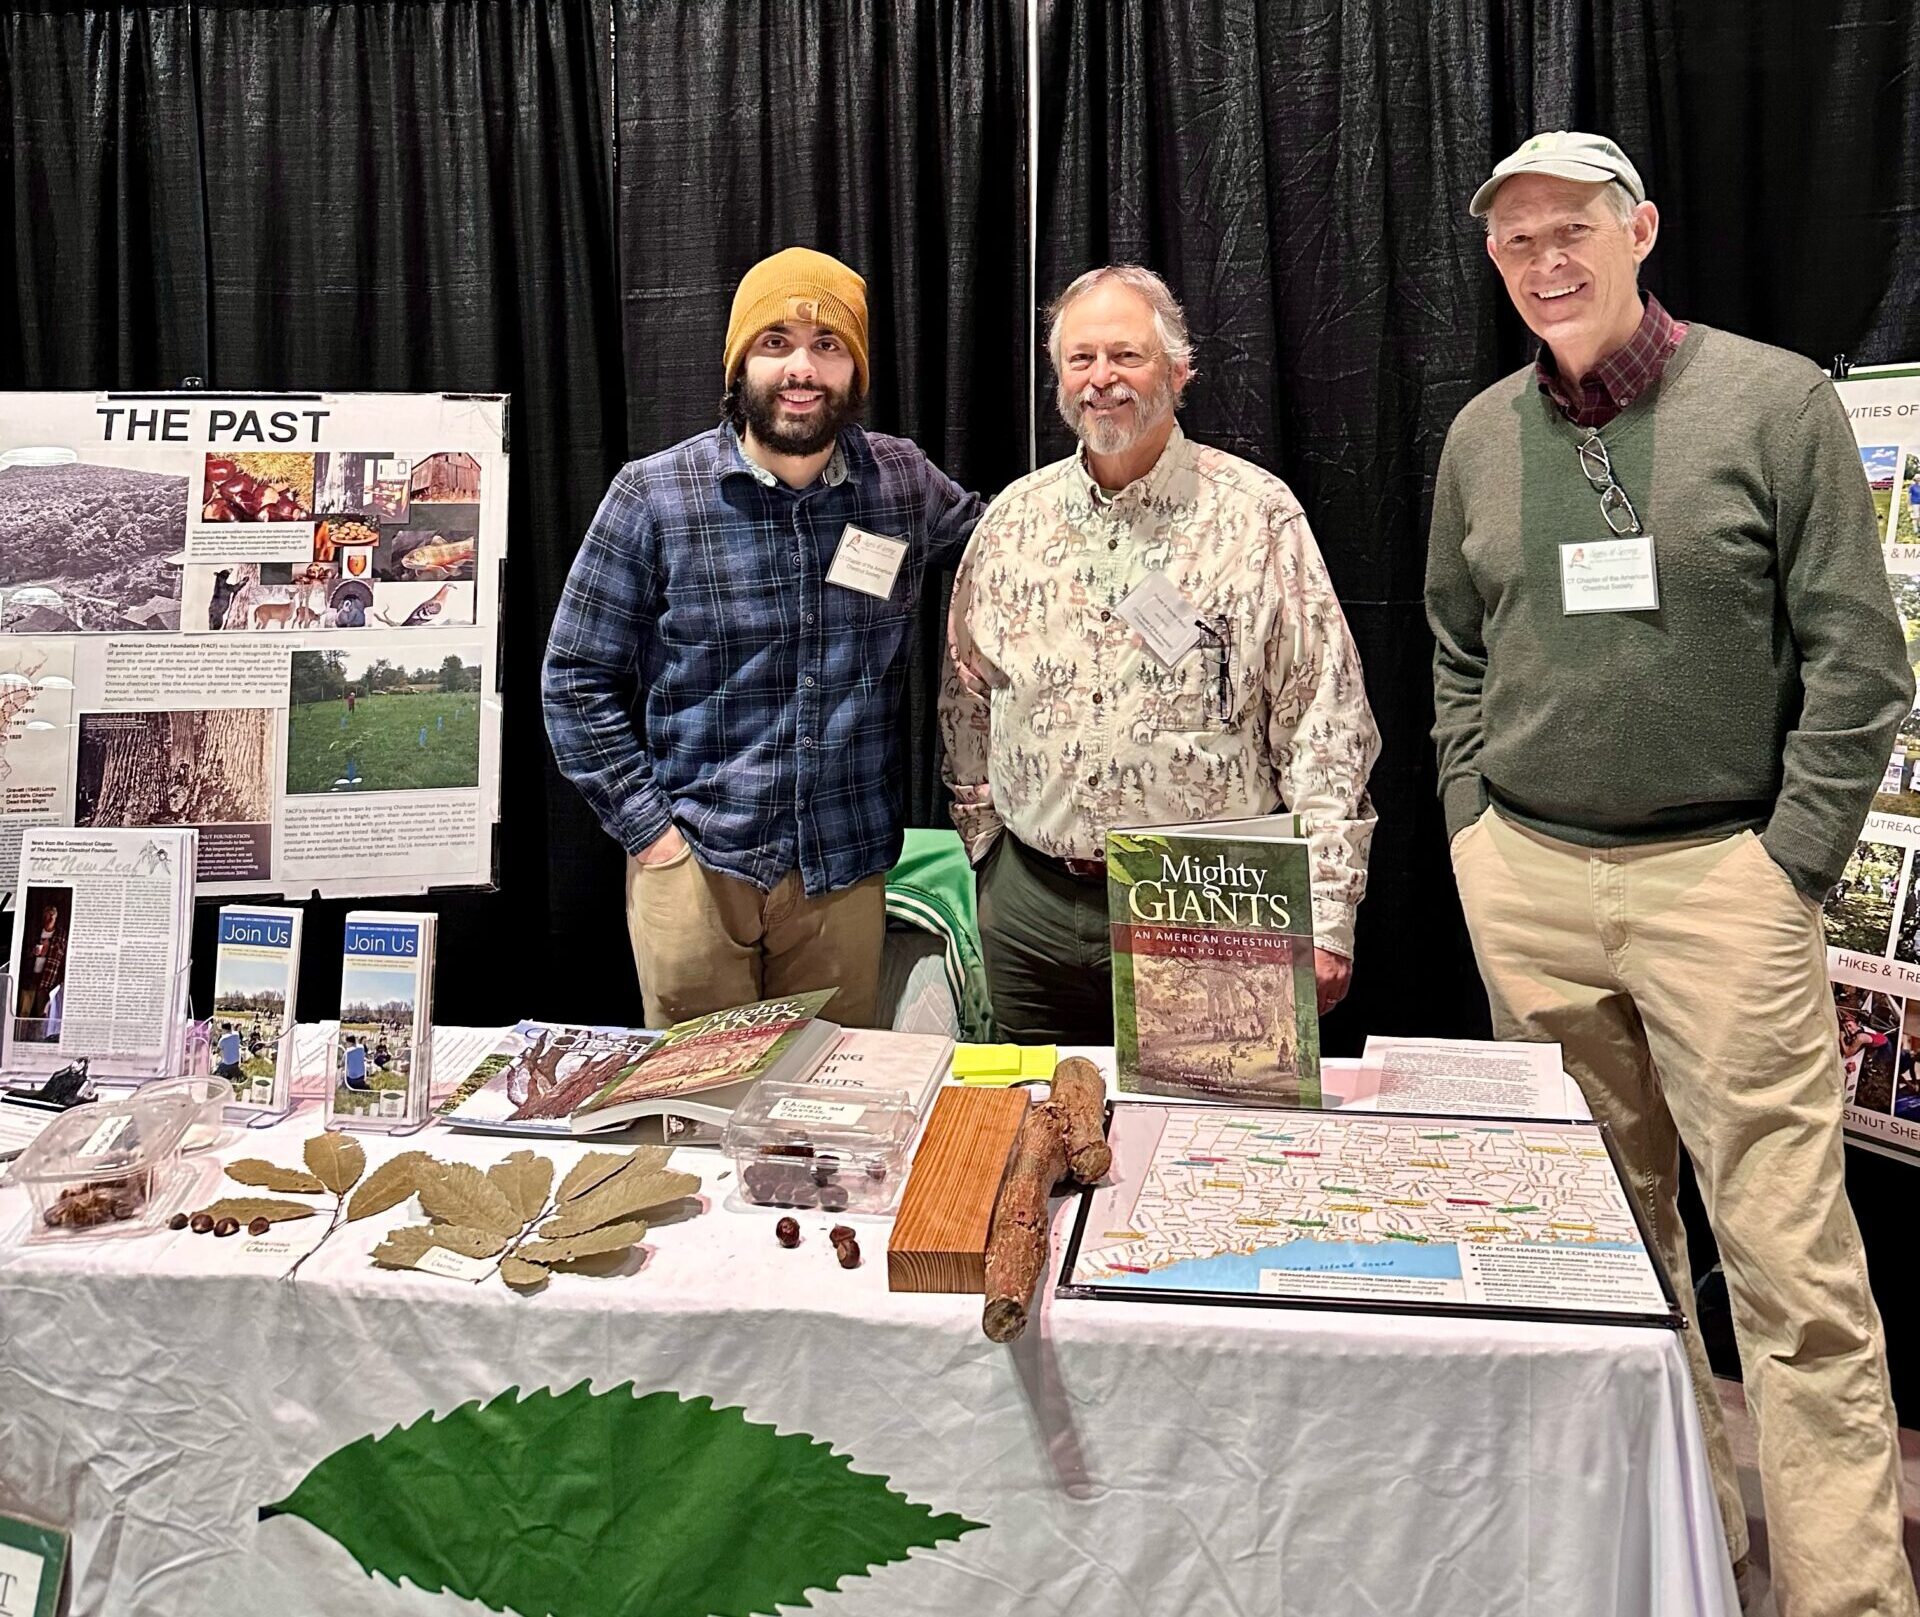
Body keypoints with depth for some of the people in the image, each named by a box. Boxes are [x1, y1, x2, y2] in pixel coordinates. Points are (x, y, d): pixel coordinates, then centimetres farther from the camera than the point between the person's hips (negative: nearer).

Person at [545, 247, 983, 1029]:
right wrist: (647, 827, -7)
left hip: (846, 870, 2)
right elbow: (577, 679, -2)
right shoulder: (652, 495, -6)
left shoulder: (906, 483, 1)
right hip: (694, 868, -2)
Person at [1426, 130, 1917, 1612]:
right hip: (1524, 879, 4)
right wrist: (1476, 825, 8)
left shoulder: (1776, 401, -2)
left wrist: (1789, 864, -8)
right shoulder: (1482, 436, 10)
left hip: (1718, 877, -4)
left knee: (1791, 1252, -3)